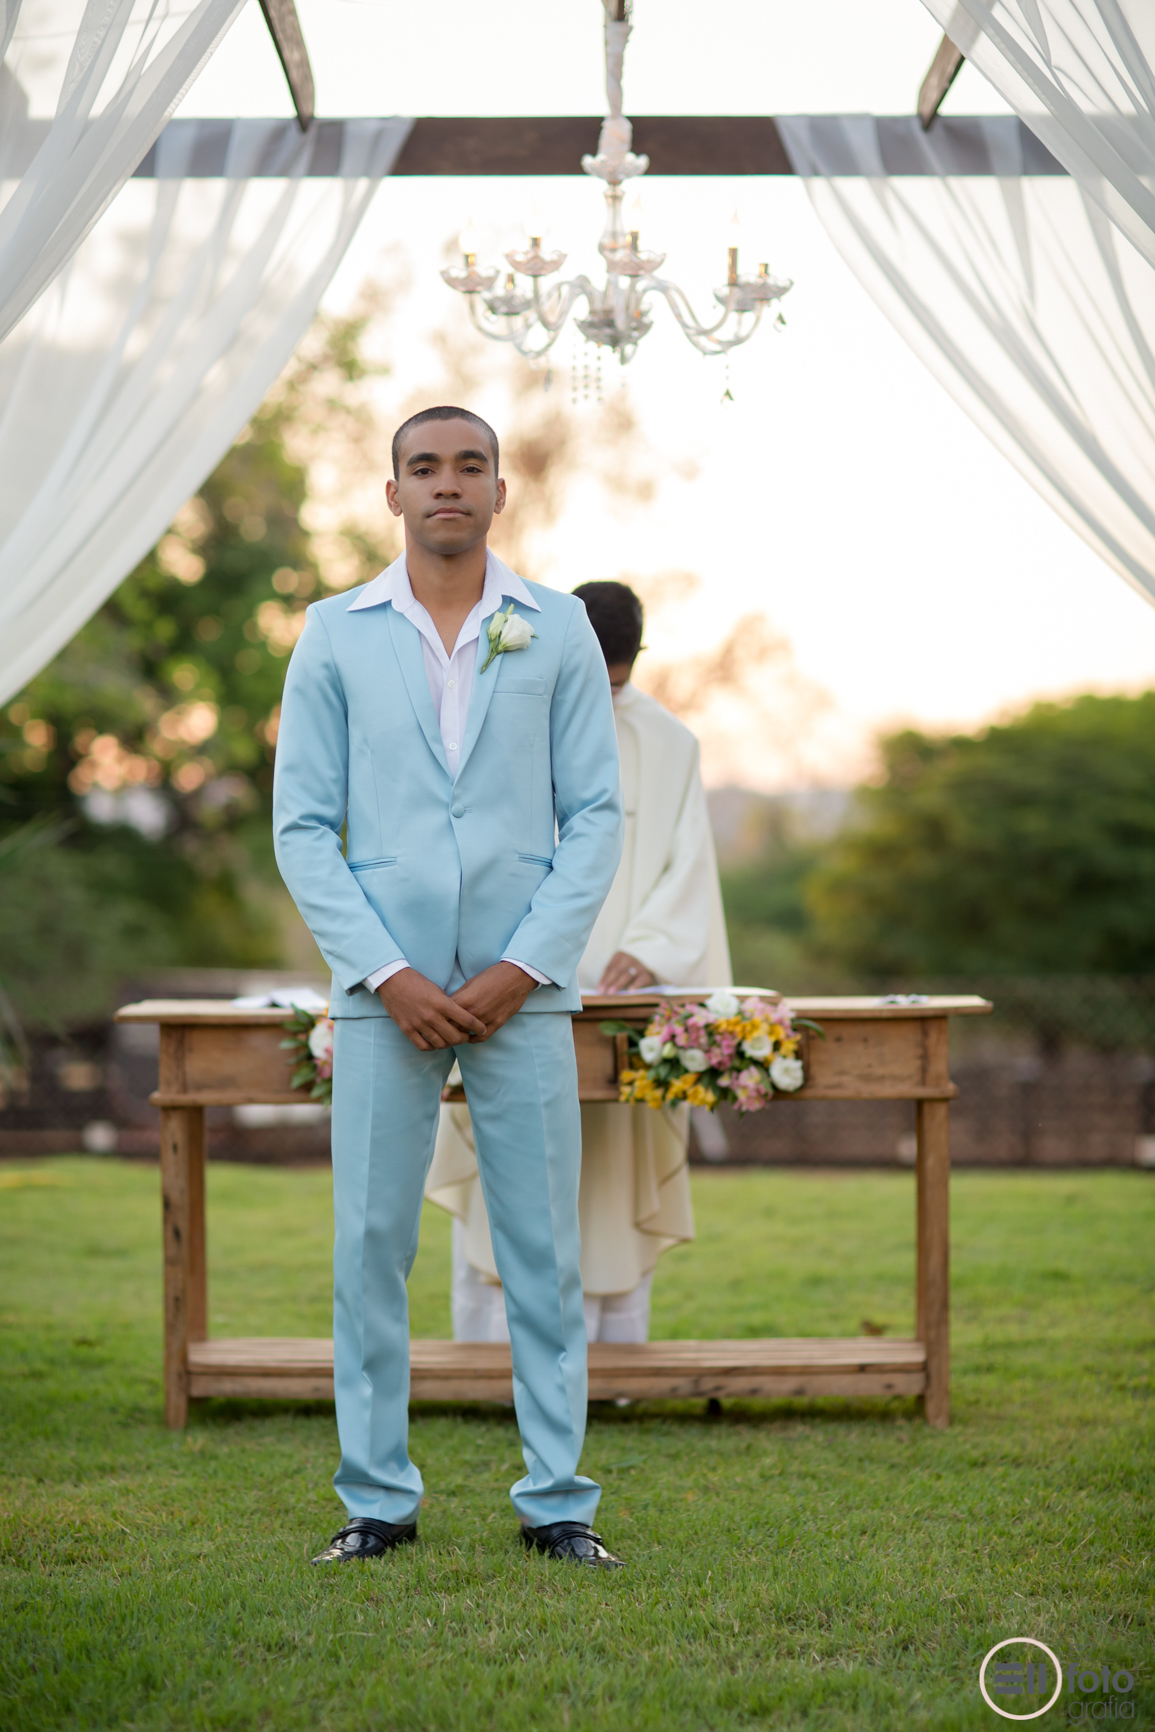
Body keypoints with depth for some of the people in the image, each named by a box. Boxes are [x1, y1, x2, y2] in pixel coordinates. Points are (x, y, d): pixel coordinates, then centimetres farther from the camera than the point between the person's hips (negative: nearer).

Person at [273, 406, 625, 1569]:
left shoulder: (557, 631, 5)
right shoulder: (336, 636, 5)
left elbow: (596, 815, 3)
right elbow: (302, 826, 2)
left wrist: (524, 967, -8)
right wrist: (387, 973, -8)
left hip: (523, 987, 0)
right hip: (384, 988, 0)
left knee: (543, 1248, 2)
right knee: (369, 1243, 1)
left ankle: (556, 1500, 11)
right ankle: (378, 1497, 12)